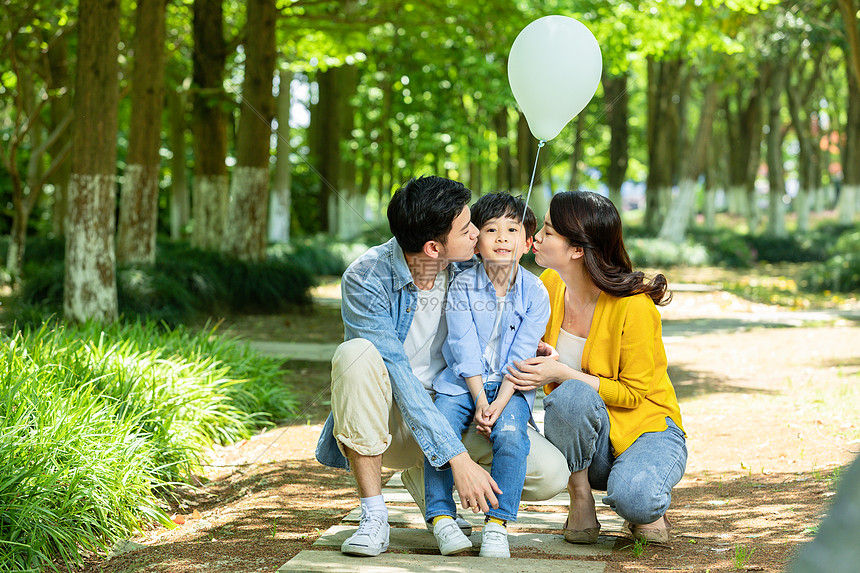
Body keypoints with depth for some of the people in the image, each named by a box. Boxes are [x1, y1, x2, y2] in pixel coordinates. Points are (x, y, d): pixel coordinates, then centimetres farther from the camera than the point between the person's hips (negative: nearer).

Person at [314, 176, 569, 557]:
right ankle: (374, 517, -24)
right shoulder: (366, 280, -21)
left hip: (453, 412, 4)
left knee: (550, 474, -21)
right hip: (390, 422, -4)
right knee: (357, 354, -36)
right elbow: (398, 378, -27)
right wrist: (458, 457, -34)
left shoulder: (468, 266, -6)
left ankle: (427, 479, 9)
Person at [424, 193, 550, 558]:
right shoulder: (462, 287, -3)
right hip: (464, 381, 1)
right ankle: (441, 517, -12)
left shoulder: (534, 293, -3)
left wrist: (500, 403, -19)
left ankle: (497, 524, -19)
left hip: (511, 386, -1)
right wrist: (479, 400, -19)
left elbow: (521, 357, -8)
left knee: (510, 434, -28)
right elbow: (465, 349, -9)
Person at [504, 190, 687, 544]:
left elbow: (633, 393, -15)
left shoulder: (634, 305, -22)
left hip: (648, 429, -4)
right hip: (585, 437, 4)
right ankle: (580, 500, -12)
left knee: (634, 498, -37)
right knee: (571, 395, -33)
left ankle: (648, 509, 2)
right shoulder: (549, 286, -4)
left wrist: (563, 374, -26)